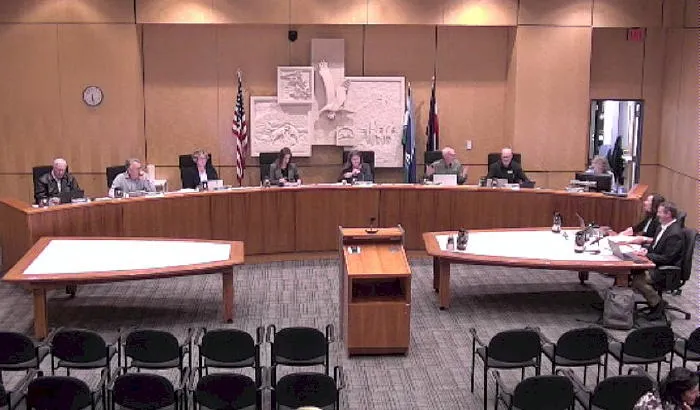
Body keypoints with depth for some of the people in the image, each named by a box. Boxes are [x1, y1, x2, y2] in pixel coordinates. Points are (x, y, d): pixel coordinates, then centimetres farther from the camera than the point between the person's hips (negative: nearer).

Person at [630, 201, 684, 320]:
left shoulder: (674, 233, -23)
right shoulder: (663, 226, 7)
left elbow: (666, 258, -24)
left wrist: (646, 255, -20)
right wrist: (646, 249, -2)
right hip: (656, 263, 10)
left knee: (638, 279, -23)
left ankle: (657, 303, -3)